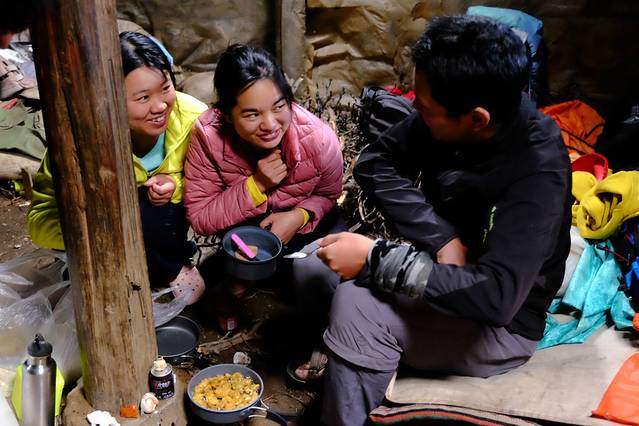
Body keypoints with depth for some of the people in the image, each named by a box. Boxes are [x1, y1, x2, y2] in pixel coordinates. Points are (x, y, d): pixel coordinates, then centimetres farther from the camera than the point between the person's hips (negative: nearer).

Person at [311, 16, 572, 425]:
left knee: (356, 309, -28)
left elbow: (496, 298, -37)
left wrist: (374, 259, -35)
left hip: (500, 323, -6)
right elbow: (375, 162, -8)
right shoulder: (447, 116, -14)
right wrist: (442, 238, -21)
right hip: (441, 269, 6)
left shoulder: (538, 172, -31)